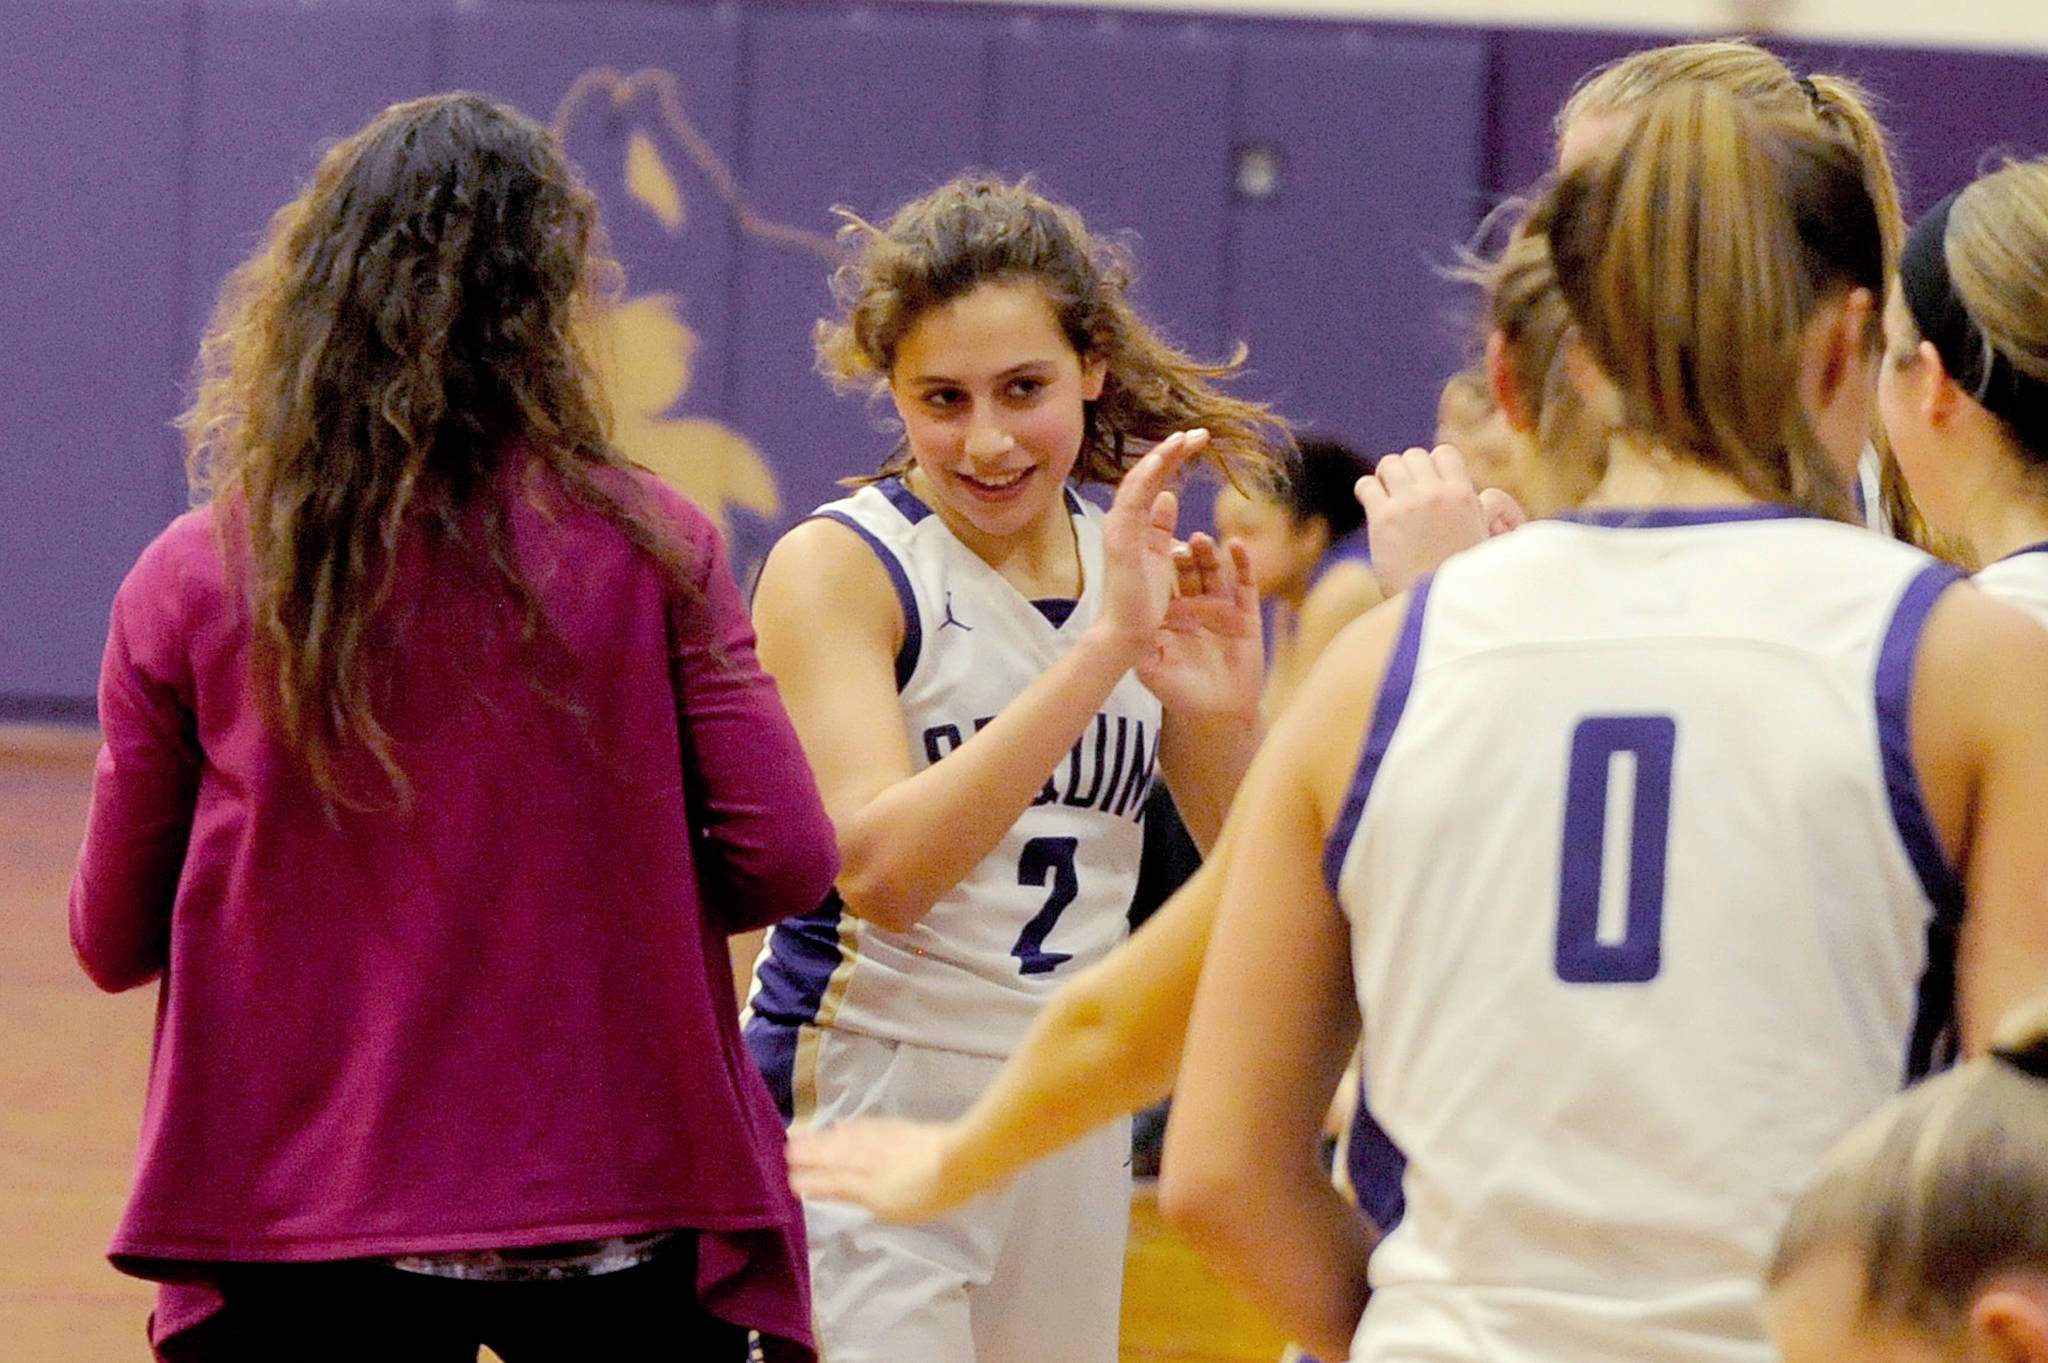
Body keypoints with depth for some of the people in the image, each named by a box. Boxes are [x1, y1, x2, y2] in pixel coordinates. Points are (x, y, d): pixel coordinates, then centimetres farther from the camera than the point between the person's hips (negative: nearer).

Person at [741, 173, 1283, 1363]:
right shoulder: (840, 568, -10)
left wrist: (1225, 717, -14)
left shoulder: (1148, 568, 6)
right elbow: (884, 869, -24)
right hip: (869, 1120, -6)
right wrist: (1102, 646, -29)